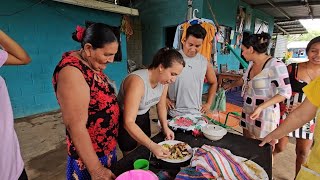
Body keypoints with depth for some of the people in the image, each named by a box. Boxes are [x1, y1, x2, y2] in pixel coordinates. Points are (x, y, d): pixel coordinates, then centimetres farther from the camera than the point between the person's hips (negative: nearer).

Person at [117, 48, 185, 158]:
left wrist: (165, 127, -11)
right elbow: (129, 122, -37)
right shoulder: (138, 82, -35)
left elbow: (161, 106, 2)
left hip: (143, 117, 7)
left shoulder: (164, 80, -13)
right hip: (125, 121, -6)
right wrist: (152, 146, -42)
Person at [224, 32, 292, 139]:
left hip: (265, 114, -7)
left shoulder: (275, 65, -19)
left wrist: (260, 107, -27)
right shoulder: (252, 63, 5)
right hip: (248, 112, 7)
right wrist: (230, 85, 34)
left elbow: (285, 92, -19)